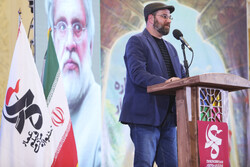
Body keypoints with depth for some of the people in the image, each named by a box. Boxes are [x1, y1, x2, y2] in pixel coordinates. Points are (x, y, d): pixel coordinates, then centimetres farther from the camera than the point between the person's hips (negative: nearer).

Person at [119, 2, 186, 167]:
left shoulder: (170, 48, 25)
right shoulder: (137, 41, -1)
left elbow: (182, 76, 19)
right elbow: (137, 74, -16)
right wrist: (164, 82, -30)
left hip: (168, 118, 8)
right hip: (146, 116, -7)